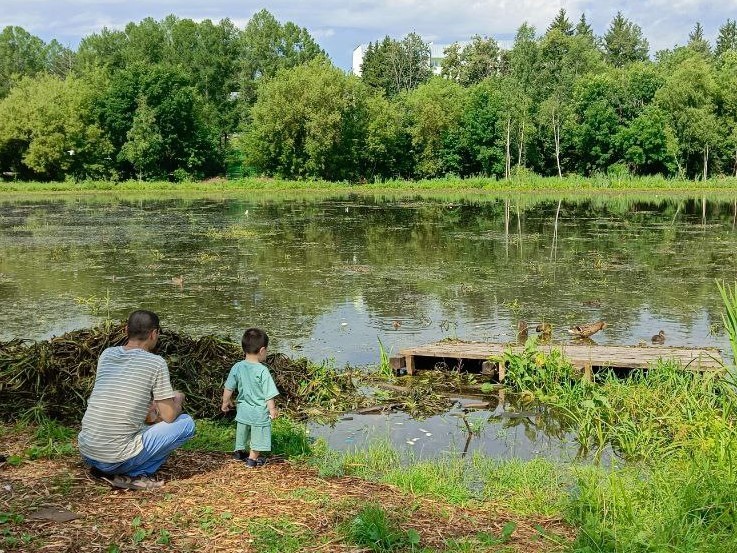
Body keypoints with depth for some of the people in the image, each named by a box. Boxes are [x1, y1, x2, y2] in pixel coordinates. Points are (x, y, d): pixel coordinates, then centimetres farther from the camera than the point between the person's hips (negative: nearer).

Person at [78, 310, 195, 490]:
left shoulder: (107, 354, 8)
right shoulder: (156, 363, -10)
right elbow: (169, 416, -5)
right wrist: (177, 400, 17)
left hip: (86, 453, 7)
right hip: (117, 458, -7)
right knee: (186, 423, 4)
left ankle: (103, 469, 14)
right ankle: (134, 475, -2)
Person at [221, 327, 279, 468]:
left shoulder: (237, 367, -8)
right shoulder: (262, 371, -22)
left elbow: (228, 388, 2)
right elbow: (269, 394, -19)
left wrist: (226, 402, 18)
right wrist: (272, 409, -7)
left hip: (242, 410, 5)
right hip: (259, 412, -5)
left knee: (241, 431, 26)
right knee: (258, 435, 14)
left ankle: (239, 451, 44)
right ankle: (252, 458, 22)